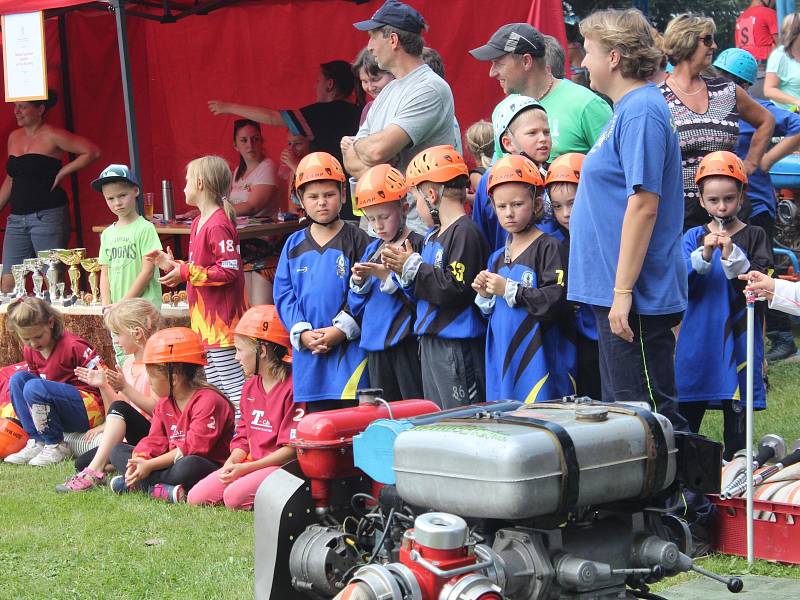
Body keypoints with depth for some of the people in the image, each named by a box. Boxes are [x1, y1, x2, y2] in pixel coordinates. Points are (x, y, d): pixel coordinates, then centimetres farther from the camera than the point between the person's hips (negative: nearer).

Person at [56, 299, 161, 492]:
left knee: (120, 409, -32)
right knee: (81, 462, -10)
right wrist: (103, 386, 3)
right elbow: (115, 407, 17)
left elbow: (156, 409, -19)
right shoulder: (129, 364, 15)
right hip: (132, 438, 7)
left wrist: (124, 387, -22)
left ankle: (94, 471, -32)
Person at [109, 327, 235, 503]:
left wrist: (150, 465, -21)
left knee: (189, 465, -43)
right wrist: (139, 460, -16)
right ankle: (165, 490, -17)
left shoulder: (209, 401, -17)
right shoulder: (164, 403, 12)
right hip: (171, 462, 9)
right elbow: (155, 440, 7)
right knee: (118, 451, 5)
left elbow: (193, 448, -23)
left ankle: (142, 486, -23)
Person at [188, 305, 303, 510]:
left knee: (235, 496, -31)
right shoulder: (250, 387, 16)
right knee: (196, 498, -4)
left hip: (281, 464, -9)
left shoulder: (292, 387, -13)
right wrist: (231, 463, -6)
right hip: (251, 464, 9)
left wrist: (245, 468, -20)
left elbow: (292, 448, -17)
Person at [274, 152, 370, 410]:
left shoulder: (357, 240, -1)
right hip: (309, 350, 4)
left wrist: (340, 330, -15)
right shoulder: (294, 244, 10)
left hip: (350, 347, -4)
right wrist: (303, 332, -8)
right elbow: (284, 295, 7)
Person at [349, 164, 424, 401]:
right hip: (375, 346, 7)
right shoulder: (372, 250, 15)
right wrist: (359, 283, -2)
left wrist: (388, 278, -18)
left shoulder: (418, 245, -6)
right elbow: (356, 307, 17)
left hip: (407, 343, -7)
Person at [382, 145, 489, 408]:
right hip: (430, 345, 10)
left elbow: (454, 289, -23)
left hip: (457, 347, -10)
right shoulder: (434, 235, 16)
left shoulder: (465, 233, -14)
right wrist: (404, 267, 5)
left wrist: (412, 267, -13)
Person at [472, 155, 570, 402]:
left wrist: (509, 290, -14)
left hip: (538, 361, -7)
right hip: (501, 361, 7)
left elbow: (555, 302, -18)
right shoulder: (497, 257, 16)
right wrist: (486, 296, 0)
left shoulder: (548, 247, -7)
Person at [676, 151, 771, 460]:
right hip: (698, 339, 2)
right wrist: (704, 255, -21)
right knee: (686, 414, 5)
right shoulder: (693, 237, 5)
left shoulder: (754, 236, 1)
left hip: (738, 338, -2)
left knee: (736, 412, 3)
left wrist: (732, 256, -21)